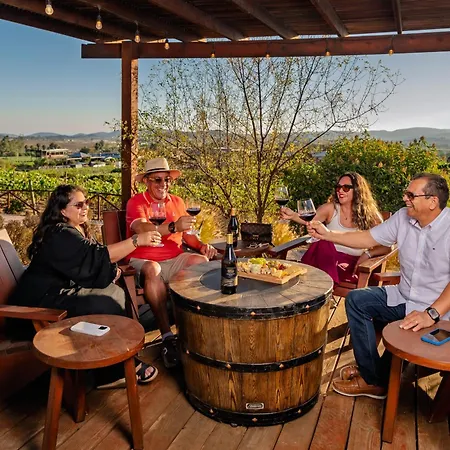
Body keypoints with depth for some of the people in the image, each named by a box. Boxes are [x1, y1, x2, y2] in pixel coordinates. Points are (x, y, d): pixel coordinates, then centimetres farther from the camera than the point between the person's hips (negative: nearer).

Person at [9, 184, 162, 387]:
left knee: (118, 294, -4)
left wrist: (111, 269, -2)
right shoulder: (59, 235, -21)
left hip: (65, 289, 10)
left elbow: (88, 261, 19)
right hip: (43, 301, -10)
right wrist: (137, 240, -34)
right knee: (107, 306, -25)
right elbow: (98, 254, -30)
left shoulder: (78, 229, 11)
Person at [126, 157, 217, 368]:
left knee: (202, 261, -26)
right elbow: (141, 229, -23)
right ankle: (167, 336, -31)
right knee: (153, 270, -39)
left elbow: (186, 234, 19)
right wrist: (173, 227, -39)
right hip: (144, 261, -4)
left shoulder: (177, 202, 15)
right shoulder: (136, 203, -3)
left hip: (174, 259, 4)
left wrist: (201, 245, -3)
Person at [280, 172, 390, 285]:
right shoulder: (331, 208, 4)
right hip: (327, 259, 2)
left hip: (353, 265, -2)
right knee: (323, 244, -32)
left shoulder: (370, 216, 6)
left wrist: (367, 253, -12)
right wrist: (293, 215, -35)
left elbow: (386, 246, 7)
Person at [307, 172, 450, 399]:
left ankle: (375, 380, 3)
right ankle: (369, 370, 4)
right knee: (356, 300, -3)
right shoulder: (403, 217, -2)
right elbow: (369, 238, 5)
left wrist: (432, 314, -38)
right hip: (404, 297, 7)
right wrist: (327, 234, -2)